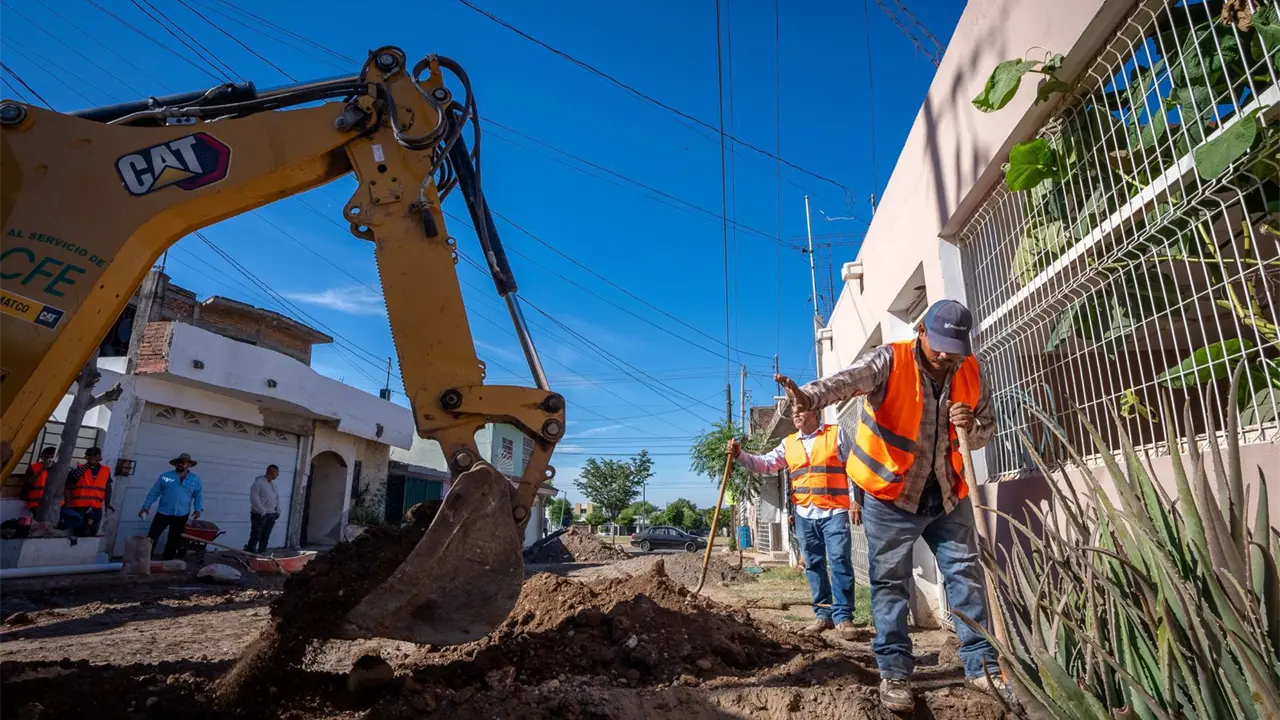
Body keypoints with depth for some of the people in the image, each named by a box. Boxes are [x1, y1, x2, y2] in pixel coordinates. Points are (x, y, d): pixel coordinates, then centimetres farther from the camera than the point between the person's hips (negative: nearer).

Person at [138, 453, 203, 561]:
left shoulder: (195, 479, 2)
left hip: (181, 516, 1)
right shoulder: (165, 476, -1)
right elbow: (154, 493, 3)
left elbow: (198, 495, 8)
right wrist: (146, 507, -3)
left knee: (174, 541, 11)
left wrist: (198, 509, -4)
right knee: (152, 538, -3)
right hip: (163, 513, -1)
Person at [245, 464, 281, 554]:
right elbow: (254, 499, -18)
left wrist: (277, 511, 11)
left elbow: (277, 498, 21)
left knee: (265, 537, 9)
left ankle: (261, 553, 15)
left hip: (271, 515, 7)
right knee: (255, 536, -5)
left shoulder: (273, 484, 15)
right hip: (259, 515, -7)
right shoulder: (259, 482, -10)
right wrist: (262, 512, -19)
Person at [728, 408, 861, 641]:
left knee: (840, 562, -7)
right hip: (805, 514, 4)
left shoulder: (836, 434, 1)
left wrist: (855, 500, -6)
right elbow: (766, 464, 8)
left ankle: (843, 617, -1)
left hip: (835, 511, -4)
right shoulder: (788, 443, 12)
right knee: (813, 565, 9)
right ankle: (823, 614, 18)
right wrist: (740, 455, -7)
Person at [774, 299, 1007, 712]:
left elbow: (987, 427, 12)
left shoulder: (970, 372, 0)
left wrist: (972, 427, -13)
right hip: (891, 495, -4)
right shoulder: (889, 361, -15)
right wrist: (808, 397, -57)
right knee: (890, 583, 3)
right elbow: (846, 381, -36)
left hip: (947, 495, 5)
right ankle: (894, 671, 15)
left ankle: (982, 665, 26)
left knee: (966, 575, 11)